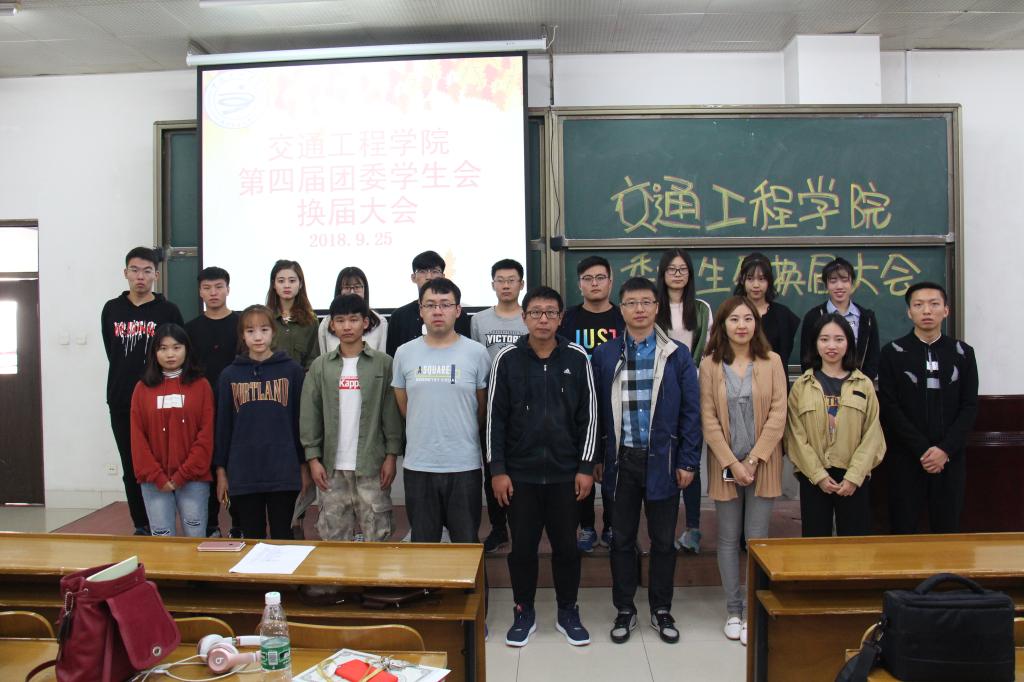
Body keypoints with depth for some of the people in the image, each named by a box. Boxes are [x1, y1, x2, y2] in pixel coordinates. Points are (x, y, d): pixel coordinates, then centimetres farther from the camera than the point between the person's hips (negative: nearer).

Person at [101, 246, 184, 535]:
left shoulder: (168, 311, -1)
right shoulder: (112, 309, 9)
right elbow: (111, 352, 13)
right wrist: (126, 380, 7)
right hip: (122, 403, 4)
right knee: (131, 469, 9)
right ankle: (141, 527, 20)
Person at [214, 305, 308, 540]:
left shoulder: (292, 371, 0)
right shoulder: (229, 375, 5)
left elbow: (301, 419, 2)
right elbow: (223, 425, 8)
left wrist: (304, 465, 2)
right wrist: (220, 470, 6)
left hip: (284, 473, -2)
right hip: (243, 474, 2)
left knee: (282, 538, 6)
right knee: (252, 538, 11)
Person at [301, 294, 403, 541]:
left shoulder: (383, 363, -1)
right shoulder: (320, 366, 5)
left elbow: (391, 412, -2)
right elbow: (310, 414, 5)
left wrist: (391, 455, -6)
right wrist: (313, 458, -1)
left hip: (372, 464, -2)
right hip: (332, 466, 2)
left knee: (376, 534, 4)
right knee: (333, 534, 10)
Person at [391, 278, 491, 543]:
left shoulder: (476, 353, -3)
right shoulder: (404, 353, 2)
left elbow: (483, 408, 6)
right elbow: (403, 406, 12)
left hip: (465, 465, -1)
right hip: (418, 465, 2)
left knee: (467, 542, 11)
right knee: (422, 543, 14)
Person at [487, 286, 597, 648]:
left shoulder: (577, 358, -1)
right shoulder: (507, 359, -3)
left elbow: (588, 416, 2)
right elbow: (495, 418, -2)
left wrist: (586, 467, -2)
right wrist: (497, 469, -5)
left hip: (565, 472, 1)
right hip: (519, 472, 0)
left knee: (566, 545, 10)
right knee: (522, 546, 9)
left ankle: (568, 612, 28)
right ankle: (523, 613, 27)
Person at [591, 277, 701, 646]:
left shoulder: (677, 355, 0)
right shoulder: (604, 355, 2)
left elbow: (691, 412, 0)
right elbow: (597, 409, 4)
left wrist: (687, 461, -5)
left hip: (663, 460, 0)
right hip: (621, 460, 1)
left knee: (663, 539, 11)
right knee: (622, 538, 11)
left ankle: (661, 610, 28)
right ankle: (624, 609, 26)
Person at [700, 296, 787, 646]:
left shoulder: (772, 361, 0)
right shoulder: (710, 364, -2)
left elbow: (778, 414, -5)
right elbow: (708, 418, -5)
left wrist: (753, 460, -11)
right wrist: (731, 463, -11)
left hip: (762, 464, 0)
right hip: (725, 464, 0)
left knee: (757, 539, 3)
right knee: (728, 539, 8)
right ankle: (733, 611, 21)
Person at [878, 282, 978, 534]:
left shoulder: (963, 353, 8)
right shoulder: (893, 353, 1)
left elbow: (970, 407, 4)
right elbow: (890, 407, -4)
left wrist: (945, 449, -9)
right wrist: (922, 450, -11)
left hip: (950, 457, 2)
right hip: (906, 457, -2)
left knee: (947, 528, 4)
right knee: (903, 529, 0)